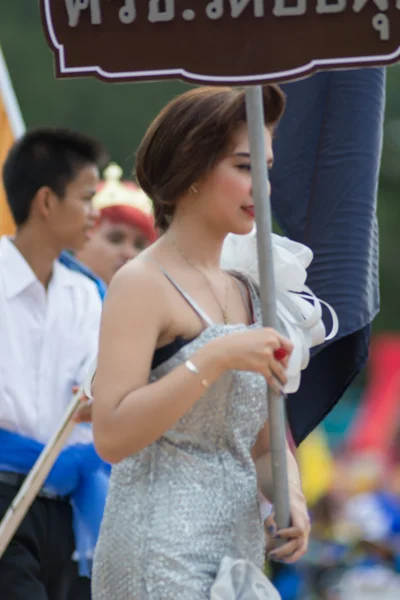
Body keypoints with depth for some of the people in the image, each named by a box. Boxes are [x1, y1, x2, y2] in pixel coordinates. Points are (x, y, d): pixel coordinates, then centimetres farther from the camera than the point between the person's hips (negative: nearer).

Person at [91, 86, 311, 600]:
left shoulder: (246, 293, 14)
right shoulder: (142, 284, -8)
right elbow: (111, 436, -19)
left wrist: (290, 497, -2)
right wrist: (215, 358, -21)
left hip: (238, 555, 7)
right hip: (163, 558, -7)